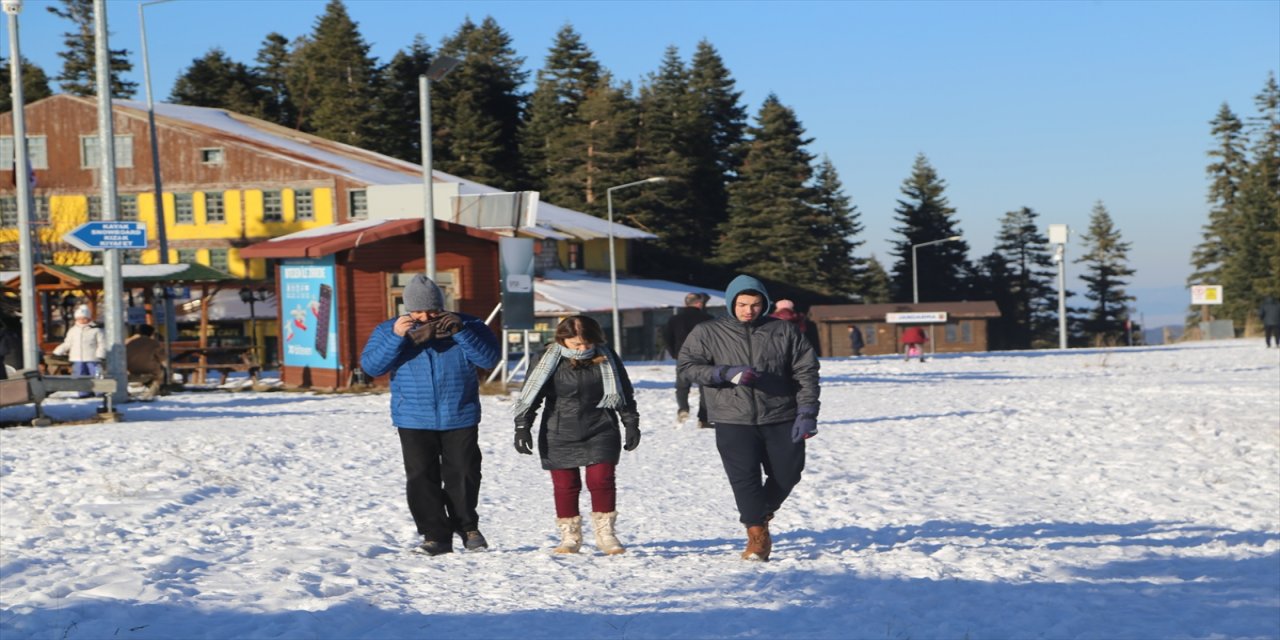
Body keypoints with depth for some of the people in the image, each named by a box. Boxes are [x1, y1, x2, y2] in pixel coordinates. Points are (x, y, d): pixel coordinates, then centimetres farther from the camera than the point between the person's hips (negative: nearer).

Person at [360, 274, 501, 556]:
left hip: (460, 419, -1)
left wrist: (460, 332, -25)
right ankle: (436, 536, 6)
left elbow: (489, 358, -12)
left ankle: (468, 527, 26)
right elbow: (370, 365, -10)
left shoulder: (466, 325, -1)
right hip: (414, 421, 1)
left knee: (463, 475, 5)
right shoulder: (388, 330, 1)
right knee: (421, 479, -2)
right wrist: (395, 337, -25)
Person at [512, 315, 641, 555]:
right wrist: (522, 427, -8)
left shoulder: (607, 358, -2)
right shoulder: (550, 362, -8)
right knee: (565, 484, 2)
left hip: (600, 431, 1)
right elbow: (530, 395, -3)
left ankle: (605, 533, 6)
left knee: (601, 479, -7)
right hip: (560, 435, 0)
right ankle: (569, 536, 15)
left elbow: (624, 392, 7)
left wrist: (631, 424, 6)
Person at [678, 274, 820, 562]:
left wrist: (807, 412, -6)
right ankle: (757, 536, 6)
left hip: (781, 419, 2)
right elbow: (687, 365, -4)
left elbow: (806, 371, 4)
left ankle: (760, 515, 32)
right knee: (744, 478, -8)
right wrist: (727, 374, -17)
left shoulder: (784, 331, 4)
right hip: (734, 421, -1)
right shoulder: (708, 333, 3)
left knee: (787, 474, 5)